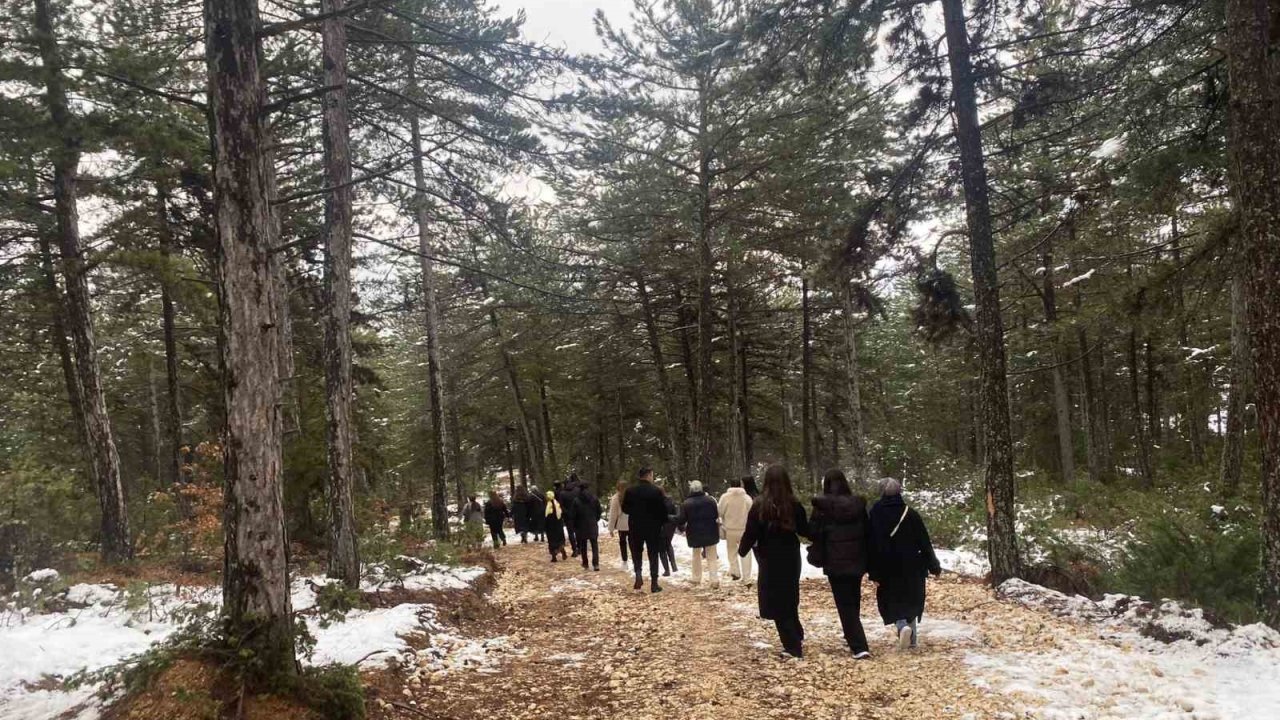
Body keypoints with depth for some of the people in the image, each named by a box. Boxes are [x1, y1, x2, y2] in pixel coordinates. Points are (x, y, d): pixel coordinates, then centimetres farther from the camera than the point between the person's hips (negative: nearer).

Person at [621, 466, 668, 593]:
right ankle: (654, 583, 7)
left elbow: (625, 509, 3)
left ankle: (638, 573, -4)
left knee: (637, 552, 18)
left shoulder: (630, 491, -3)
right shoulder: (656, 491, -12)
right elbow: (663, 509, -9)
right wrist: (662, 522, 8)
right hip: (653, 528, -2)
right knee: (653, 555, 8)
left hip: (635, 527, 2)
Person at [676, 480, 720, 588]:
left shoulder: (686, 503, -11)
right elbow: (717, 515, 1)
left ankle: (697, 579, 23)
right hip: (710, 533, 0)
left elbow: (680, 519, -10)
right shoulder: (710, 500, -6)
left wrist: (682, 528, 10)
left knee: (696, 555, 20)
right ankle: (714, 580, -6)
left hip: (695, 534, 0)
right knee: (712, 557, 5)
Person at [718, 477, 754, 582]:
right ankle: (746, 577, 8)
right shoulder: (747, 498, -9)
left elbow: (720, 511, -4)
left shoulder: (725, 497, -10)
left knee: (732, 551, 20)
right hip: (744, 528, 0)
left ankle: (735, 571, 15)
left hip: (730, 528, 0)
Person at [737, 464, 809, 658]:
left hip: (770, 559, -4)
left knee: (777, 603, 6)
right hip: (791, 558, 4)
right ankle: (797, 638, 25)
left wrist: (742, 550, 9)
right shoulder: (794, 504, -6)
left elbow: (751, 533, -9)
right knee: (789, 599, 22)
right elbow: (805, 530, 2)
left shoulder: (760, 505, -13)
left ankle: (793, 647, 5)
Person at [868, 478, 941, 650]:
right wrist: (934, 566, 4)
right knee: (911, 600, 18)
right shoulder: (910, 514, -10)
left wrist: (874, 574, -3)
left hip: (887, 568, 0)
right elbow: (924, 542, -6)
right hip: (911, 567, 1)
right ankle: (912, 638, 22)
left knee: (893, 602, 10)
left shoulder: (875, 514, -8)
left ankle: (902, 627, -17)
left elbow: (872, 545, -7)